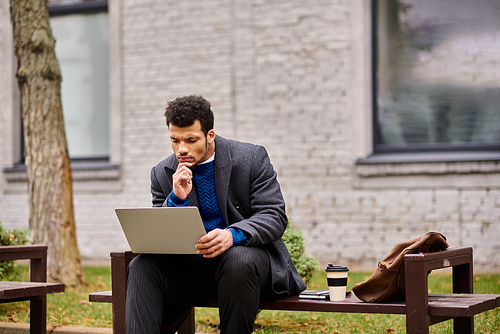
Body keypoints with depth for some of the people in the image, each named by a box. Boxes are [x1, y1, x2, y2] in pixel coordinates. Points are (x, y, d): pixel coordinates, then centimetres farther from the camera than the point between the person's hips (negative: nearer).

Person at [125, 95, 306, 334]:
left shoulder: (252, 158, -6)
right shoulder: (163, 174, 3)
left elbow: (275, 217, -12)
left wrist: (233, 235, -31)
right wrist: (177, 199, -20)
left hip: (250, 253, -3)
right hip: (192, 264, 3)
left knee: (238, 260, -37)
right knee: (142, 266, -21)